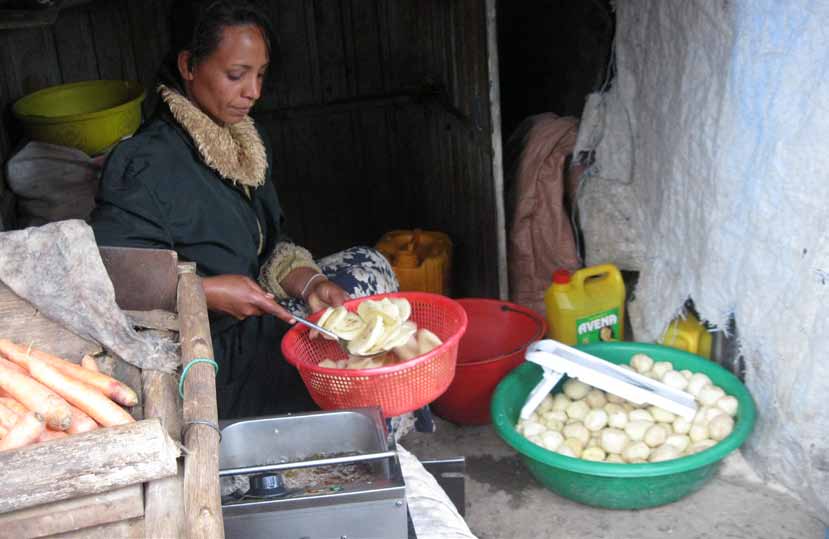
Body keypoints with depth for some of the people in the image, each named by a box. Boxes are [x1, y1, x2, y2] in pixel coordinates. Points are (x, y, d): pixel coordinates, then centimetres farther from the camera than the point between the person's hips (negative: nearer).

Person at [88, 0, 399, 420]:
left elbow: (270, 246, 8)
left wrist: (307, 282, -11)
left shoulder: (244, 139, 4)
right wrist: (207, 292, -28)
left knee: (366, 266, -2)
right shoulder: (148, 164, -23)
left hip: (252, 313, 9)